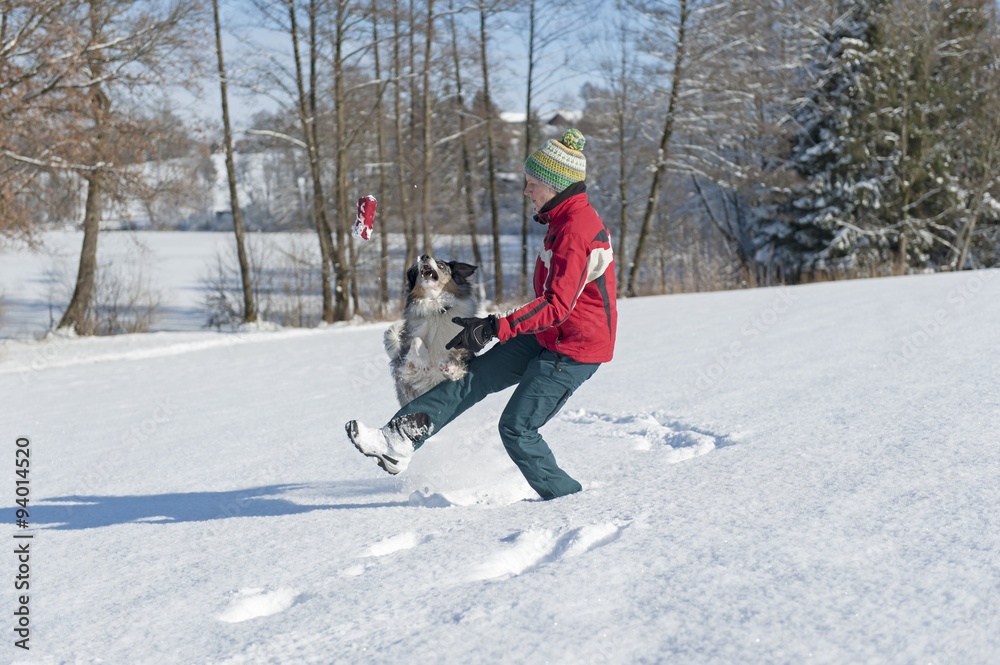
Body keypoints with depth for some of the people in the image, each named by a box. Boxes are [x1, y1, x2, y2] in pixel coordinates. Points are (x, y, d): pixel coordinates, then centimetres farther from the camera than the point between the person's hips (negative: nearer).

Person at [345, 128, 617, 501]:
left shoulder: (575, 231, -24)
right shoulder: (565, 220, 8)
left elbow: (558, 305, -30)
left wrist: (495, 328, -31)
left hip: (574, 350, -10)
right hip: (547, 338, 10)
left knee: (517, 429, -6)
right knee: (474, 377, 3)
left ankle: (565, 498, 9)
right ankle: (400, 441, -2)